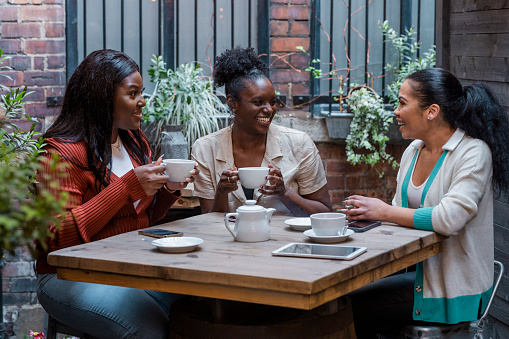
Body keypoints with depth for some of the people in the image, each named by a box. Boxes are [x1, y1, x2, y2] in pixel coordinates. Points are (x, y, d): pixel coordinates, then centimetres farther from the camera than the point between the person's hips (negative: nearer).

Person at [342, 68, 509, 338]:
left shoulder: (474, 153, -16)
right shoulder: (413, 151, 8)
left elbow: (448, 219, -28)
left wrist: (384, 212, -19)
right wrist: (365, 214, -5)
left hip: (452, 290, -7)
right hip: (415, 270, 7)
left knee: (351, 309, -15)